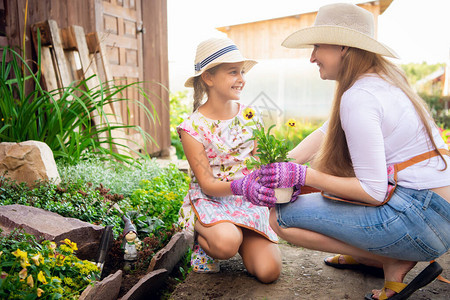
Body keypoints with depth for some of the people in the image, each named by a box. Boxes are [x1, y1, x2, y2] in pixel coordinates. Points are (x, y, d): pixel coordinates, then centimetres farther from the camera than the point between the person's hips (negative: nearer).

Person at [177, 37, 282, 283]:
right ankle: (203, 238, 1)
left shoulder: (250, 116, 1)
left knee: (268, 271, -13)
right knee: (226, 243, -36)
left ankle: (241, 237, 18)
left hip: (249, 201, 4)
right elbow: (207, 184, -15)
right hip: (209, 201, -3)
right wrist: (239, 186, -35)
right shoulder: (193, 127, -12)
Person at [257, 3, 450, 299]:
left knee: (281, 218, -10)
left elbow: (373, 191, -22)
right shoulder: (383, 78, 10)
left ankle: (396, 263, -2)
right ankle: (361, 253, 19)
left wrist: (303, 176, -16)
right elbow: (326, 132, 14)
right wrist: (281, 167, 5)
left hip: (421, 219, -10)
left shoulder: (359, 97, -20)